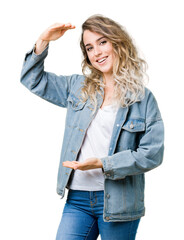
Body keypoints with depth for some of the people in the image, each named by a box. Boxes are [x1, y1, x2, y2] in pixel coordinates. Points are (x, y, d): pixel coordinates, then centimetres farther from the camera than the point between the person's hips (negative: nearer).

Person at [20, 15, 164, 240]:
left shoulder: (142, 98, -2)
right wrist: (43, 41, 2)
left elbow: (152, 154, -7)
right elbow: (32, 79, 17)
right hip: (77, 198, 3)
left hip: (118, 202, -2)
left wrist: (103, 164, -15)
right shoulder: (78, 87, 10)